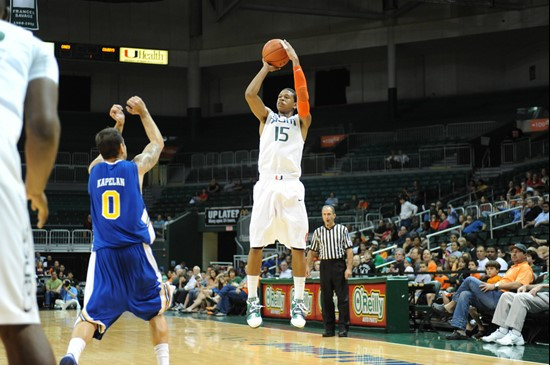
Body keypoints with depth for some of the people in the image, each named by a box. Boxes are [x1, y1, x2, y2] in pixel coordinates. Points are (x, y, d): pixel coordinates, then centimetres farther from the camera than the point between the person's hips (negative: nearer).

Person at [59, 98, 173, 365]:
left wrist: (118, 124, 41)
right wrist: (143, 112, 30)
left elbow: (107, 153, 36)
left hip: (103, 253, 2)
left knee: (91, 315, -7)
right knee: (156, 310, 16)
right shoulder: (135, 167, 2)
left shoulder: (94, 170, 10)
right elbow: (158, 143, 22)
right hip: (136, 251, -2)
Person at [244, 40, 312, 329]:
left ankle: (298, 303, 3)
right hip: (266, 185, 1)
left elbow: (303, 94, -4)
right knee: (256, 245, -3)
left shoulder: (301, 121, 14)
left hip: (291, 186, -1)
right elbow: (250, 94, 3)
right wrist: (266, 68, 11)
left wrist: (295, 62, -4)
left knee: (298, 246, -3)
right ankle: (253, 301, 5)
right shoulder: (267, 117, 19)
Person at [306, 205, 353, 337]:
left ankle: (343, 327, -3)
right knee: (326, 298, 4)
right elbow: (312, 251, 15)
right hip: (325, 265, 3)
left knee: (343, 298, -5)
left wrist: (349, 268, -10)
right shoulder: (318, 232, 10)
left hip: (339, 265, -3)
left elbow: (349, 250, -2)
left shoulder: (342, 230, 2)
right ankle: (329, 328, 9)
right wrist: (308, 266, 4)